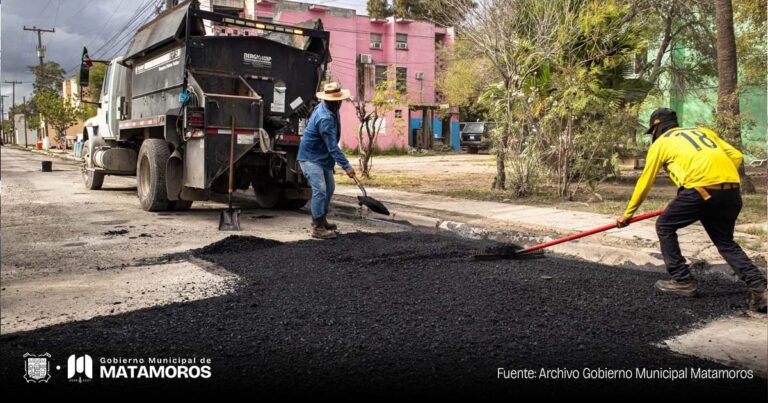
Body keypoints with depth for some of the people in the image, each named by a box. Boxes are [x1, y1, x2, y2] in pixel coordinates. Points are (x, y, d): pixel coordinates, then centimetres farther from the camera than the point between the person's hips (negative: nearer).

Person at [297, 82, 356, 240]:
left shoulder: (331, 110, 2)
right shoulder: (325, 118, -29)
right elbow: (333, 147, -32)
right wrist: (346, 166, -33)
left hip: (323, 157, 10)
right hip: (310, 157, -10)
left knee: (329, 188, 17)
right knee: (320, 189, -17)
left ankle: (321, 220, 31)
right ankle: (317, 228, -12)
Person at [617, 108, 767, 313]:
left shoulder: (660, 143, 16)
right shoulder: (703, 131, 30)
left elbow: (644, 183, 20)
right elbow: (736, 156, 20)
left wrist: (627, 214, 28)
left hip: (700, 189, -6)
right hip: (732, 190, 6)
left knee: (665, 227, 14)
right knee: (725, 241, 21)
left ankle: (683, 281, 14)